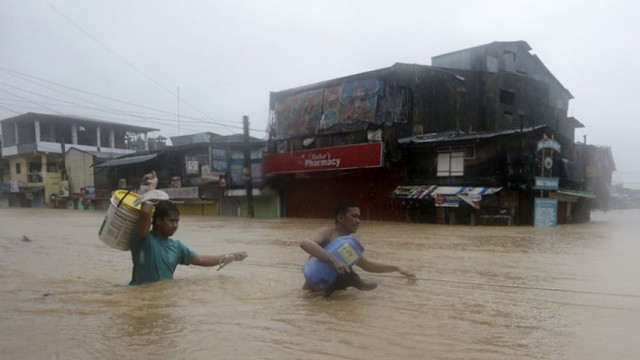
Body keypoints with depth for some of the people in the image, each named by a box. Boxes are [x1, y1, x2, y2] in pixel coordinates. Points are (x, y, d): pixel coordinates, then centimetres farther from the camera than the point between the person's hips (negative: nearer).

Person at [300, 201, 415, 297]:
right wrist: (334, 260, -40)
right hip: (315, 288, -9)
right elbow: (305, 243, -31)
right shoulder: (327, 232, -10)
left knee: (372, 284, -5)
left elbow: (369, 265, 29)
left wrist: (397, 268, 26)